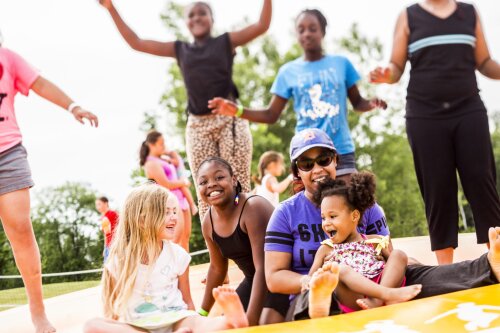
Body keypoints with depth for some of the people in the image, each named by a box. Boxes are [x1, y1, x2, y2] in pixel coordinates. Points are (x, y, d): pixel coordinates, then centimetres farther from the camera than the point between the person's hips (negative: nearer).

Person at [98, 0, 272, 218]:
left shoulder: (226, 42, 10)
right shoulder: (180, 49, 16)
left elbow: (262, 25, 0)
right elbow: (136, 43, 17)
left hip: (230, 120, -3)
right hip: (197, 126, 3)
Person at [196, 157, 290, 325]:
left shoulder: (254, 207, -27)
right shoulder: (208, 222, -3)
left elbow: (263, 267, -30)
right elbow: (217, 267, 14)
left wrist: (250, 320, -34)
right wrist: (203, 312, 21)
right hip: (253, 281, 8)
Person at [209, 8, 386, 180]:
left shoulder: (341, 63, 6)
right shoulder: (288, 71, 5)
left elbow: (357, 102, 13)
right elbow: (271, 114, 5)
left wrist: (372, 103, -10)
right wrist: (238, 111, -9)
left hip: (341, 152, 0)